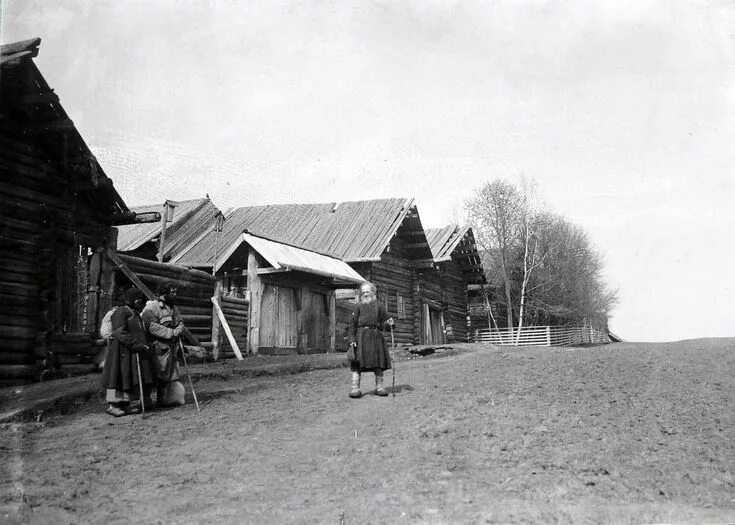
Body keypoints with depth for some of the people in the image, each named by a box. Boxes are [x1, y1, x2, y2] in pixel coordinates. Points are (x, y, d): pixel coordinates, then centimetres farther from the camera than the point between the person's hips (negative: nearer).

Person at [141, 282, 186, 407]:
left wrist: (177, 331, -5)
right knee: (157, 374, -8)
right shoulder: (151, 307, -10)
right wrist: (170, 332, -18)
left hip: (171, 347, 8)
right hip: (158, 347, -8)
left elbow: (180, 323, 18)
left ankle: (165, 399, 20)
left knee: (171, 373, 10)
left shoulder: (173, 307, 18)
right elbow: (151, 326, -20)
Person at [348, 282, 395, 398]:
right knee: (357, 361, -9)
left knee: (378, 362, 1)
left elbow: (384, 321, 14)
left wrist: (389, 323, -10)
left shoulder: (379, 306, 15)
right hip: (361, 335, -1)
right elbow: (354, 324, 6)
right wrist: (353, 339, -3)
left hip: (376, 335, 1)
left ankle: (379, 386, 10)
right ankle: (355, 387, -8)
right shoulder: (359, 306, 13)